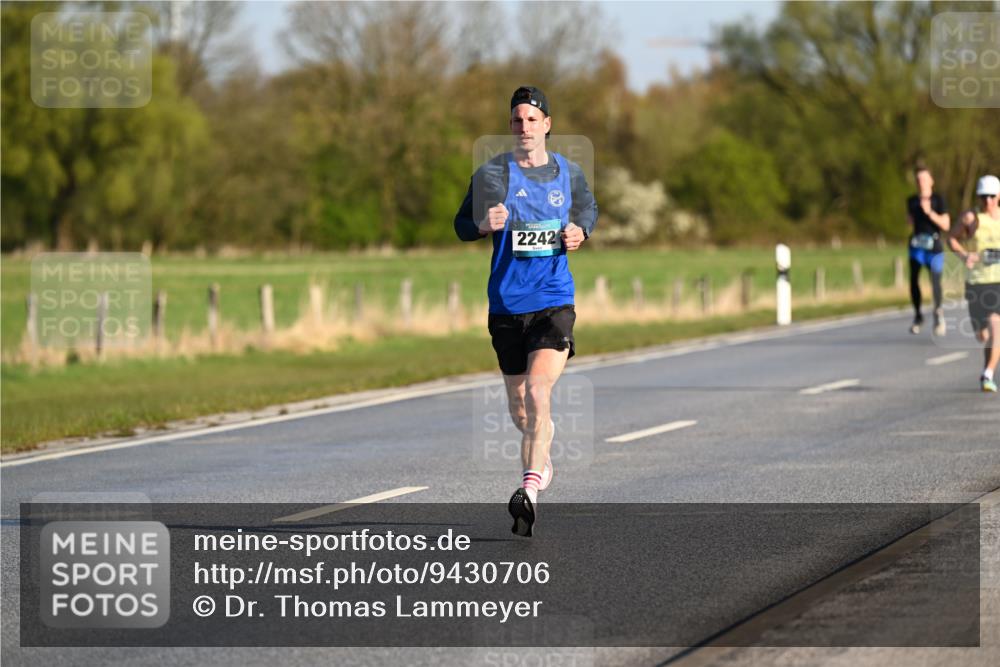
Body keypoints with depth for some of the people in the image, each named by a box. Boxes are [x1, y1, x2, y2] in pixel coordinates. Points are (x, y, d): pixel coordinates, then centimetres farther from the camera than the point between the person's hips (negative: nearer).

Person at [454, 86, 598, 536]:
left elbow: (588, 209, 24)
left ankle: (530, 489, -26)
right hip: (506, 304, 1)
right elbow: (462, 224, 1)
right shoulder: (492, 174, 0)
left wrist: (580, 232, 2)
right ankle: (541, 456, 41)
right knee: (519, 409, 10)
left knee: (538, 392, -21)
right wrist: (484, 225, -22)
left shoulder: (568, 173, 6)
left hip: (554, 301, -1)